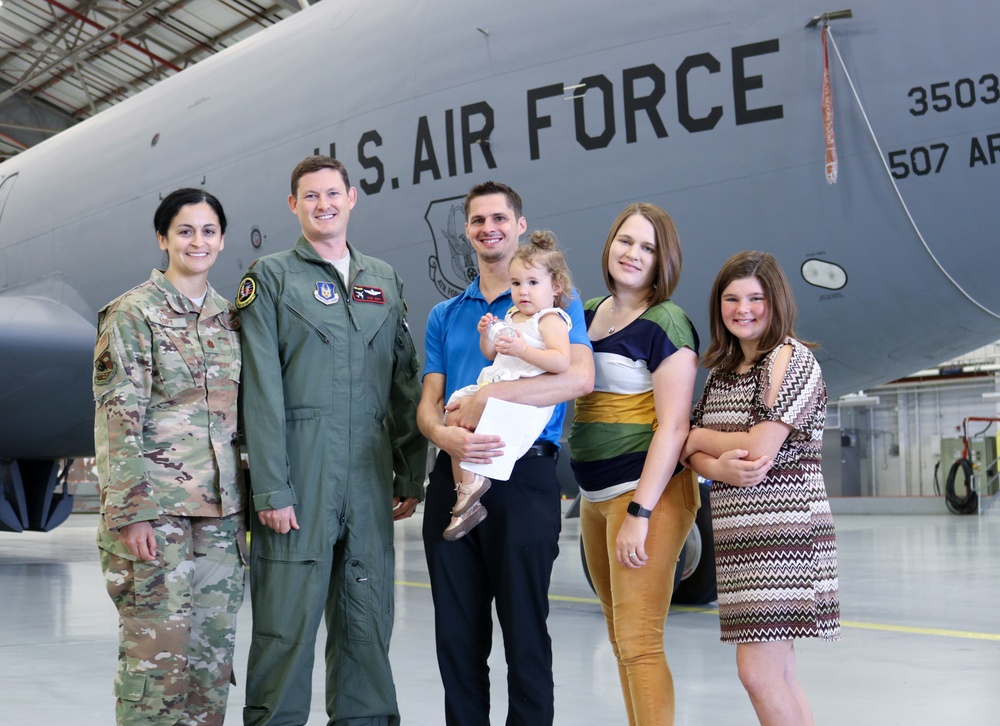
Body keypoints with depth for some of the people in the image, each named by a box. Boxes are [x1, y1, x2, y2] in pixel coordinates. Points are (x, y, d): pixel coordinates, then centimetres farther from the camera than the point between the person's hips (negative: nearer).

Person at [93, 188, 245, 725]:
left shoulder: (230, 317, 14)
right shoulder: (132, 312, -2)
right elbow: (117, 418, -8)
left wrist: (249, 500, 12)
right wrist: (131, 512, -15)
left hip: (221, 508, 6)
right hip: (155, 503, -5)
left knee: (212, 650, 7)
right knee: (157, 648, -6)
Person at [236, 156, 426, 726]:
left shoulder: (384, 280, 17)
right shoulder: (272, 278, 4)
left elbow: (406, 387, 14)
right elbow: (262, 393, -5)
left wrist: (412, 476, 8)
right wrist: (271, 488, -12)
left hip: (371, 478, 4)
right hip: (299, 473, -4)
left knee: (369, 619, 8)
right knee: (288, 619, -2)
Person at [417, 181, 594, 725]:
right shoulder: (444, 316, 18)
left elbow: (580, 377, -13)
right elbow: (428, 404, 10)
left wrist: (490, 395, -20)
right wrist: (444, 434, -15)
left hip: (523, 476, -4)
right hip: (453, 477, 5)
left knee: (523, 630, -1)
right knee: (457, 633, 9)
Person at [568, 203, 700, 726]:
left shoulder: (666, 324, -9)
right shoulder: (585, 314, 13)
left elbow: (673, 426, -14)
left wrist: (639, 512, -20)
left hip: (648, 492, -8)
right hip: (594, 498, 8)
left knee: (638, 643, -10)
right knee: (620, 639, 13)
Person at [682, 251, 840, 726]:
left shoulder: (791, 358, -8)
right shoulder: (720, 370, 15)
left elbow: (760, 449, -16)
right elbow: (693, 451, 9)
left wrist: (697, 438, 0)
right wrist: (720, 467, -14)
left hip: (784, 527, -8)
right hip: (736, 530, 8)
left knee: (758, 672, -11)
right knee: (777, 675, 10)